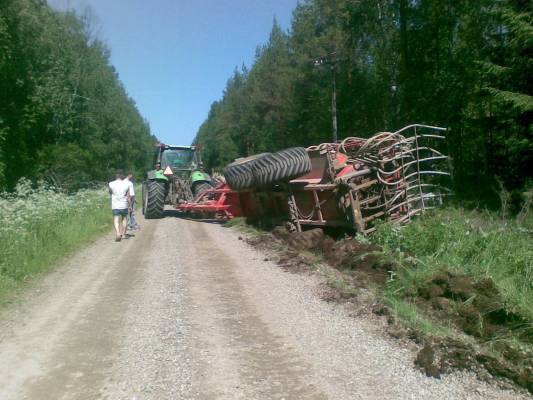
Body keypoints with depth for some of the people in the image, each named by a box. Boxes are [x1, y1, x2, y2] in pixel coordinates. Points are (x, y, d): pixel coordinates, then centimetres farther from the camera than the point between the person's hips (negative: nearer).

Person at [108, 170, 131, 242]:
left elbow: (110, 192, 15)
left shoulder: (111, 184, -2)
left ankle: (118, 233, -26)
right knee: (124, 218, 19)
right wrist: (129, 205, 8)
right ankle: (123, 234, 24)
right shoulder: (126, 184, -2)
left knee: (116, 220, -4)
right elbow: (128, 196, 1)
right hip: (124, 205, 1)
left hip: (115, 205, -1)